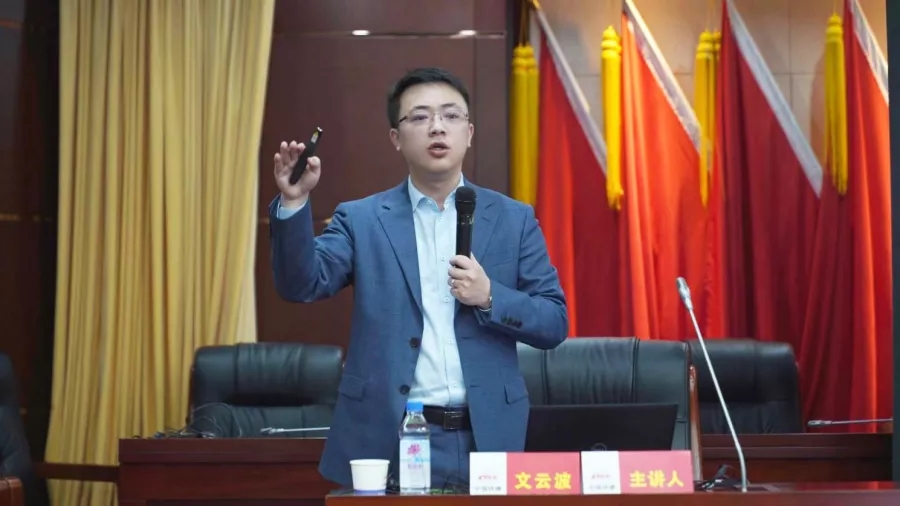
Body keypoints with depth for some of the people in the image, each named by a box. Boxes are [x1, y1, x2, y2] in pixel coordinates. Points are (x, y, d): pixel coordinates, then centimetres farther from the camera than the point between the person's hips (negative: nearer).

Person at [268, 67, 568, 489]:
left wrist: (491, 297, -12)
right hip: (387, 441, -1)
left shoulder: (513, 219, 8)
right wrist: (294, 202, -21)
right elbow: (302, 285, -8)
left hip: (484, 440, 1)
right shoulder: (361, 219, 6)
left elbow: (555, 323, 5)